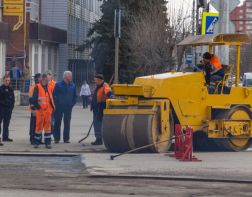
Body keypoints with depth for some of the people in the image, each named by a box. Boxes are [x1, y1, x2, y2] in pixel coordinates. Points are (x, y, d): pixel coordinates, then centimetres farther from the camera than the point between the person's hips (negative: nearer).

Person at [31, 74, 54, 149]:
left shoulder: (48, 88, 14)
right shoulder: (37, 87, -3)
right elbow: (34, 98, -8)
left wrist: (52, 106, 15)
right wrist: (36, 106, -13)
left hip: (48, 110, 5)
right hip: (40, 110, -5)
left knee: (47, 125, 4)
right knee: (39, 125, 0)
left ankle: (48, 143, 8)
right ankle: (37, 142, 8)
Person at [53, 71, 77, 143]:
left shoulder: (73, 86, 6)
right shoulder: (58, 85, -4)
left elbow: (75, 96, 14)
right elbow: (54, 95, -1)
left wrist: (72, 104, 3)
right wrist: (56, 104, -5)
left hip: (68, 108, 3)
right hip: (59, 108, -3)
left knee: (67, 123, 4)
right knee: (57, 123, 0)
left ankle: (66, 138, 10)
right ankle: (56, 138, 7)